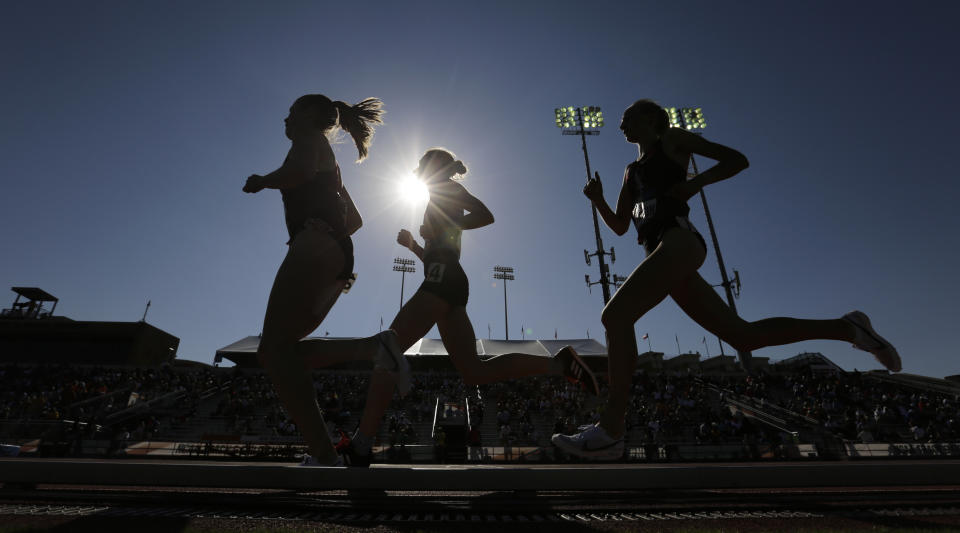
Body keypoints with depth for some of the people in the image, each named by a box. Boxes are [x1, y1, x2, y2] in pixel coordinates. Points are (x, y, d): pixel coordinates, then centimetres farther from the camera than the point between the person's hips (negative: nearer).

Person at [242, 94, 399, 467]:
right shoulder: (328, 162, 34)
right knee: (277, 350, 9)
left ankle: (323, 455, -23)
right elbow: (355, 220, 33)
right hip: (338, 258, 9)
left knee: (274, 351, -15)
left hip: (314, 249, -9)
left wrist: (261, 181, 0)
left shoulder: (310, 137, 9)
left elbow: (300, 171, -16)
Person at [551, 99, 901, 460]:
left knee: (615, 314, -24)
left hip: (679, 240, -8)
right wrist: (597, 199, 8)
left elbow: (738, 160, 11)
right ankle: (847, 328, 18)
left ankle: (610, 429, -26)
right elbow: (619, 227, 25)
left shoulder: (672, 139, 14)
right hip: (661, 253, 8)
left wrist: (695, 183, -5)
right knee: (742, 336, 6)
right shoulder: (631, 171, 31)